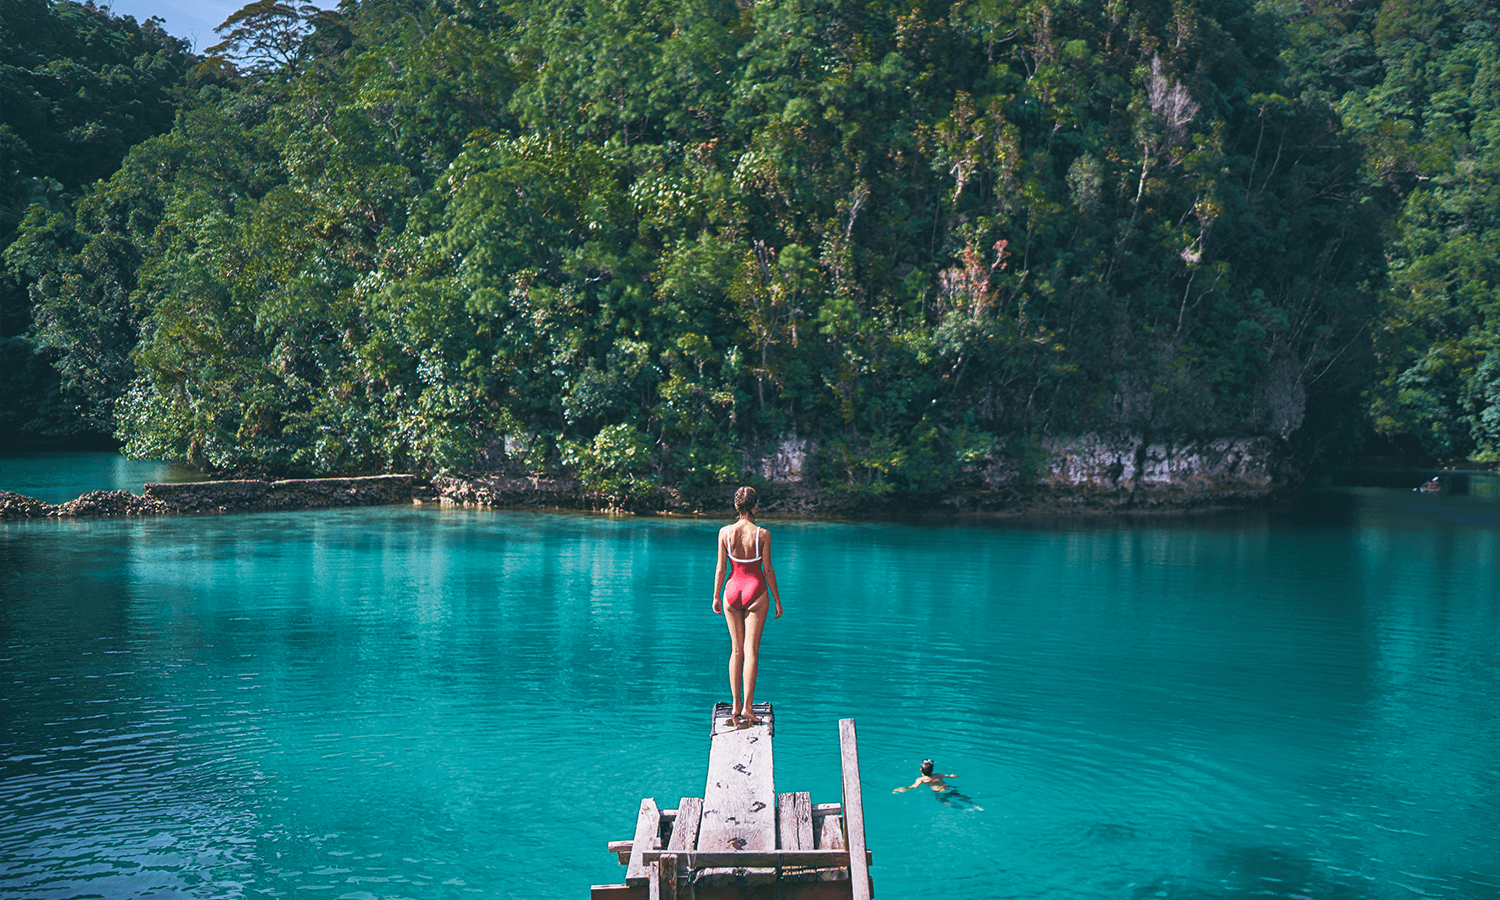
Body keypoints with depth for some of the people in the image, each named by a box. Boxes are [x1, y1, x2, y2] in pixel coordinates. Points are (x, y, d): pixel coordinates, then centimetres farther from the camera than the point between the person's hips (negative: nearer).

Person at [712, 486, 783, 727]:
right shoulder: (762, 534, -10)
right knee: (751, 650, 0)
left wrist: (716, 596, 11)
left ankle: (735, 705, 13)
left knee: (736, 649, 12)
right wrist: (777, 599, 4)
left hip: (733, 590, 2)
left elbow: (721, 567, -1)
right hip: (756, 591, -2)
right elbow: (768, 569, -6)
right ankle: (747, 706, -5)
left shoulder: (725, 532, -5)